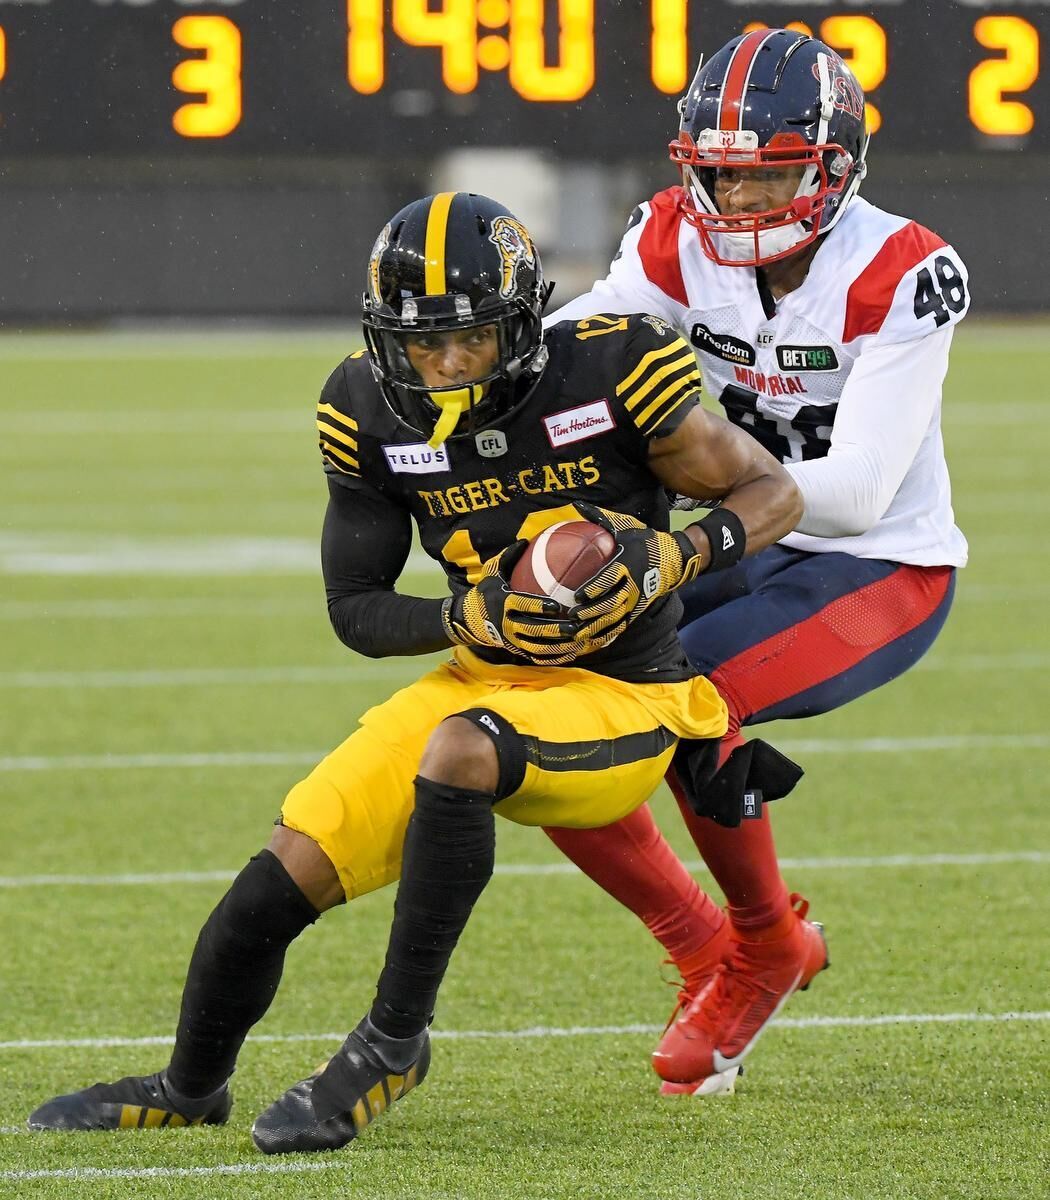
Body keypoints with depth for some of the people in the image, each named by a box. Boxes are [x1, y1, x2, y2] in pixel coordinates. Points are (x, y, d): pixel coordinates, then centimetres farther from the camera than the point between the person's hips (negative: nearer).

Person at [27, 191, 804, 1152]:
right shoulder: (375, 417, -5)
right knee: (282, 881, -5)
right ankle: (190, 1090, 25)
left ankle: (394, 1043, -21)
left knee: (459, 751, -36)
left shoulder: (607, 373, -16)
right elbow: (357, 611, 2)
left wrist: (671, 560, -25)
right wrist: (470, 617, -17)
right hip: (489, 677, 5)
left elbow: (774, 494, -7)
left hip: (621, 704, -5)